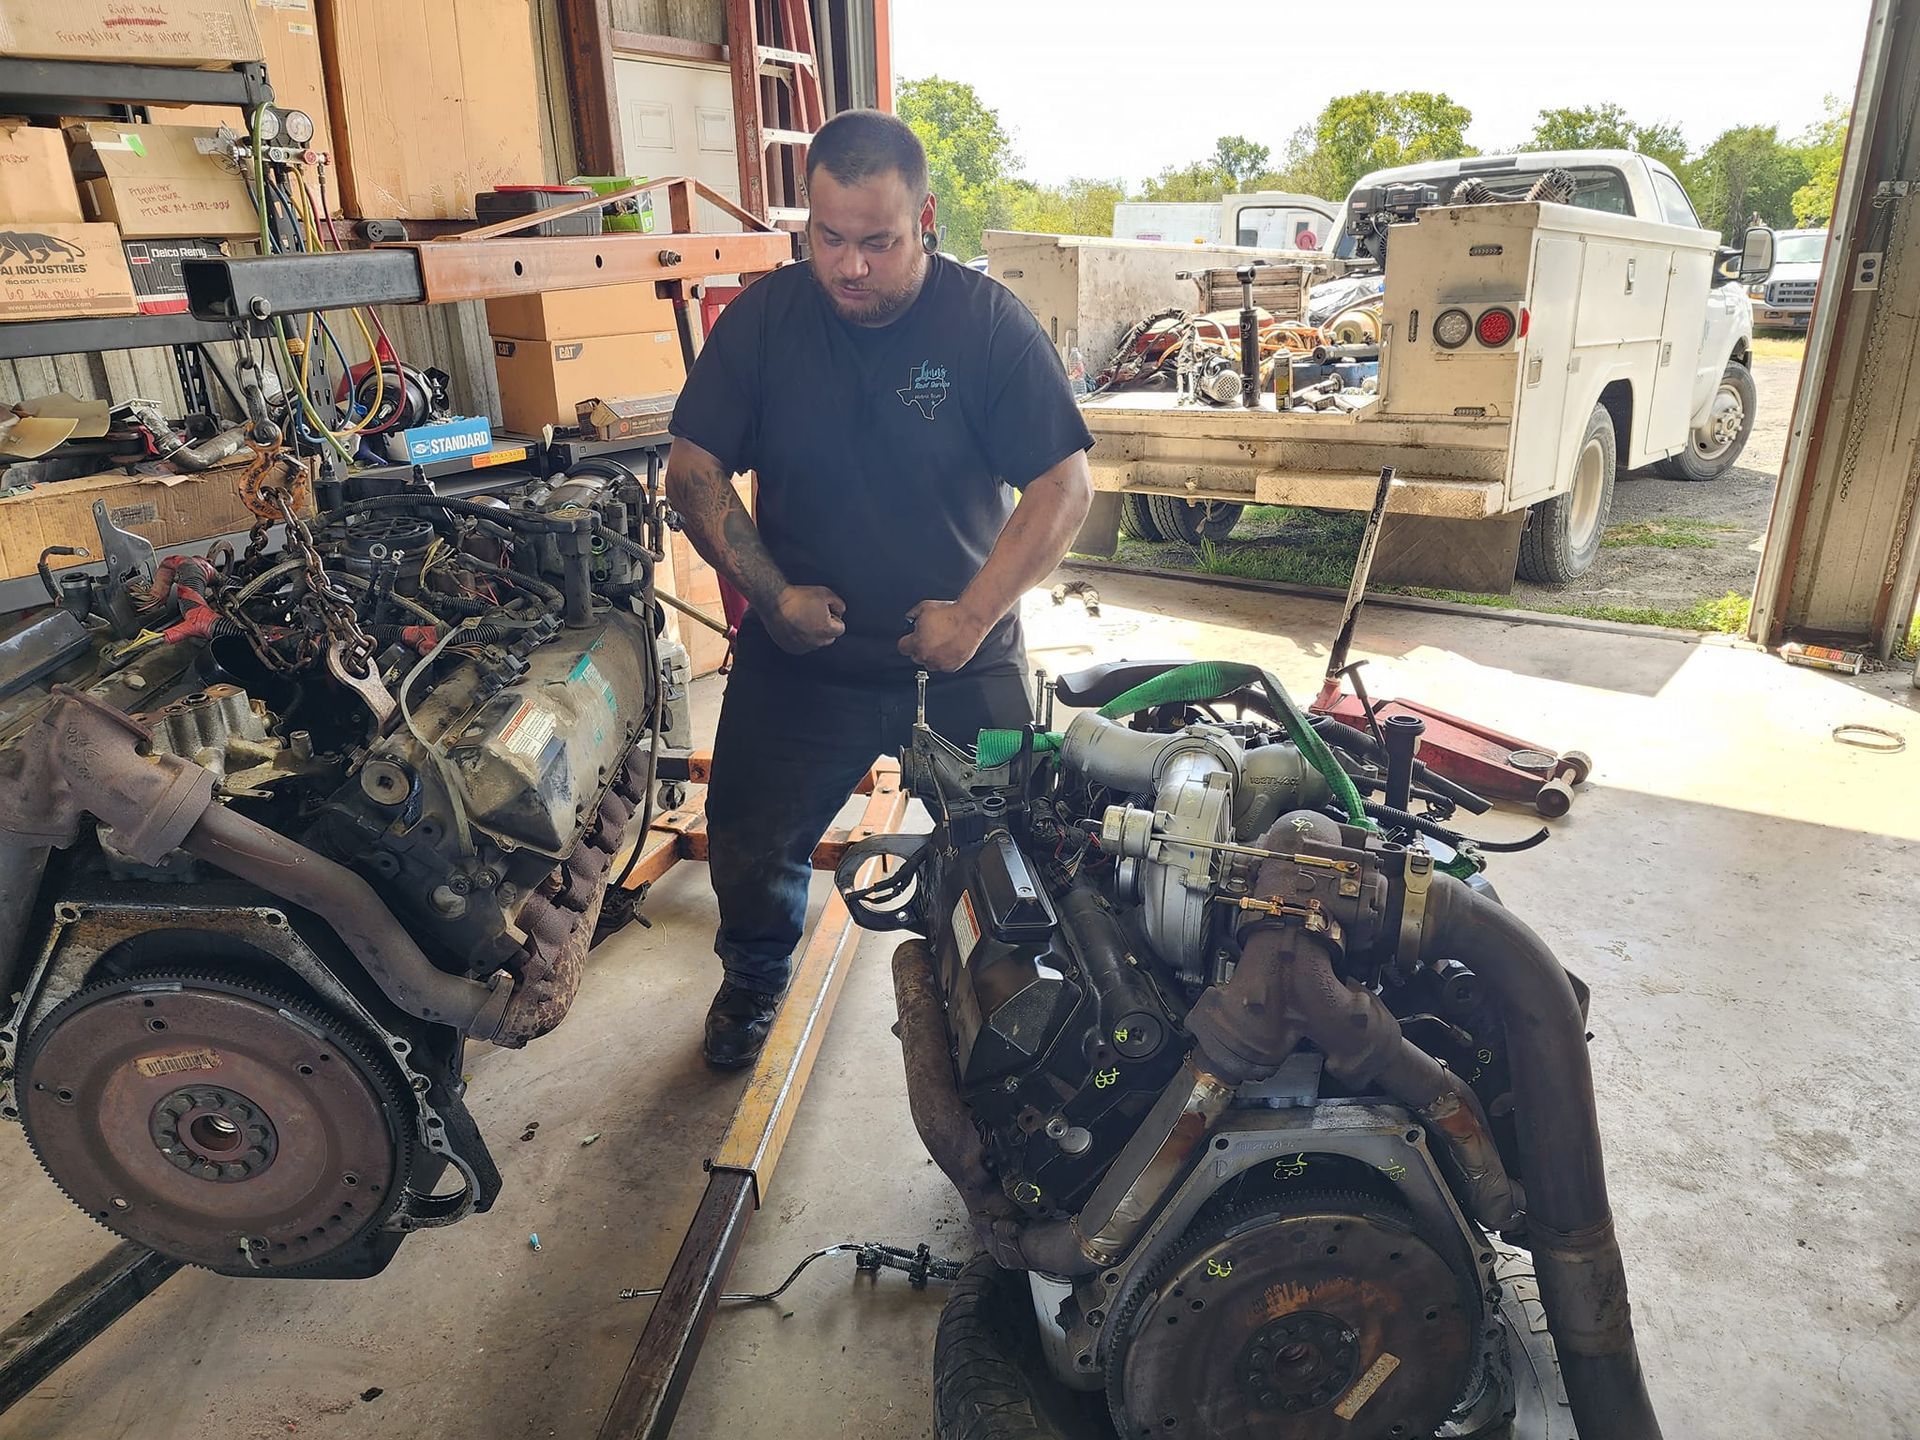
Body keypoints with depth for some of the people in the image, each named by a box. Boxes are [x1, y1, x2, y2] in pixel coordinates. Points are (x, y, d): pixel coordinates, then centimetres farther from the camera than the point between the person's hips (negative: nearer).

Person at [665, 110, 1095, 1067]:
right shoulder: (762, 319, -4)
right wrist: (770, 594, -9)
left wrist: (973, 615, -16)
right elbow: (693, 468, 1)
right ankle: (755, 976, 42)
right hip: (798, 655, 2)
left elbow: (1065, 484, -10)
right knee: (747, 846, 9)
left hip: (961, 661, -1)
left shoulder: (991, 322, -10)